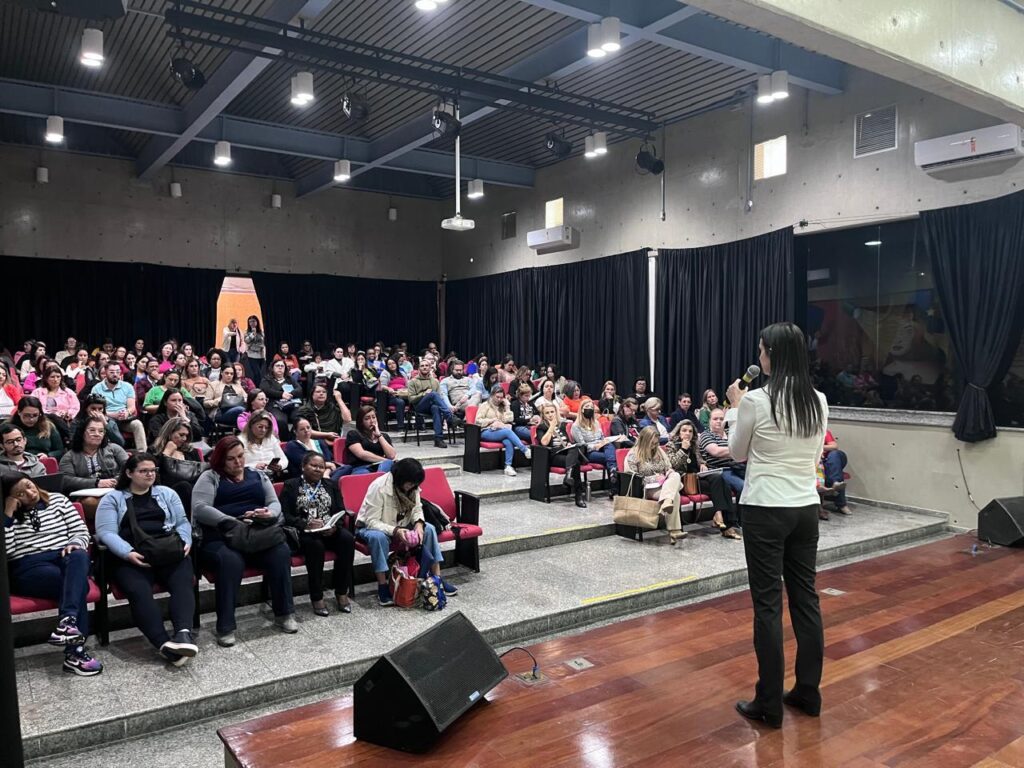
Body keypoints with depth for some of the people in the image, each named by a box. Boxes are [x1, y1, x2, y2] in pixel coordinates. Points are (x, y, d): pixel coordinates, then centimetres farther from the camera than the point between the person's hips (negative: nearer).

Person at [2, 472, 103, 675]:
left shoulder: (58, 500, 15)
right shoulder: (8, 518, 12)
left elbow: (81, 531, 12)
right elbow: (5, 551, -5)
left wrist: (75, 544, -11)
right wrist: (8, 515, -5)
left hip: (64, 557, 2)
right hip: (28, 567, -2)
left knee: (78, 557, -38)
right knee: (77, 584, -32)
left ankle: (67, 622, -51)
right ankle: (75, 648, -36)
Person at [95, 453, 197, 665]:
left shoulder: (167, 493, 23)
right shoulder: (112, 499, 14)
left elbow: (182, 522, 19)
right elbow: (106, 532, 2)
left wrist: (185, 542, -3)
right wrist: (128, 553, -15)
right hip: (132, 558, -2)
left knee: (183, 583, -30)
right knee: (139, 591, -32)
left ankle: (183, 633, -48)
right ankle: (164, 644, -43)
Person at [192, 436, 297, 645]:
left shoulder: (258, 476, 22)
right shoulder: (210, 478, 9)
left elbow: (275, 503, 14)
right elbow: (199, 508, -6)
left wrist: (269, 513, -12)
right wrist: (232, 522, -17)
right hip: (220, 537, -3)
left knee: (281, 552, -28)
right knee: (230, 561, -37)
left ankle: (284, 613, -15)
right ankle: (225, 626, -28)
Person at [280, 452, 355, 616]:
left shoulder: (331, 486, 20)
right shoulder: (290, 486, 9)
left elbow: (340, 512, 10)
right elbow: (285, 516, -3)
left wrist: (335, 526, -12)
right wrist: (307, 524, -19)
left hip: (330, 530, 3)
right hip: (303, 532, -3)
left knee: (347, 539, -27)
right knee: (315, 545, -36)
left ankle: (341, 592, -17)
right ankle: (316, 597, -21)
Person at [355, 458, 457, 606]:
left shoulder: (412, 487, -10)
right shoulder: (379, 487, -29)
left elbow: (417, 509, -2)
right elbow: (371, 521, -29)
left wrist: (418, 524, -24)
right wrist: (395, 531, -41)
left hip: (399, 526, 6)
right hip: (371, 527, -6)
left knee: (428, 529, -13)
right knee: (378, 537, -40)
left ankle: (437, 578, -8)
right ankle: (383, 588, -31)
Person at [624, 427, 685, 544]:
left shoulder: (659, 451, 17)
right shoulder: (633, 455, -2)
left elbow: (669, 468, 22)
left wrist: (670, 474, -4)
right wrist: (654, 478, -14)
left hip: (665, 485, 6)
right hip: (647, 488, -5)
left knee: (676, 475, -33)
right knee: (674, 495, -34)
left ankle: (666, 503, -53)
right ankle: (674, 532, -44)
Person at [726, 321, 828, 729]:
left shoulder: (755, 400, -15)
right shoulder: (818, 401, 3)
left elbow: (738, 453, -1)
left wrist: (737, 406, 11)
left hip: (765, 511, -6)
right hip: (805, 509, 6)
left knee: (767, 604, 2)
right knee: (805, 597, 14)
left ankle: (769, 704, 12)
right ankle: (808, 692, 27)